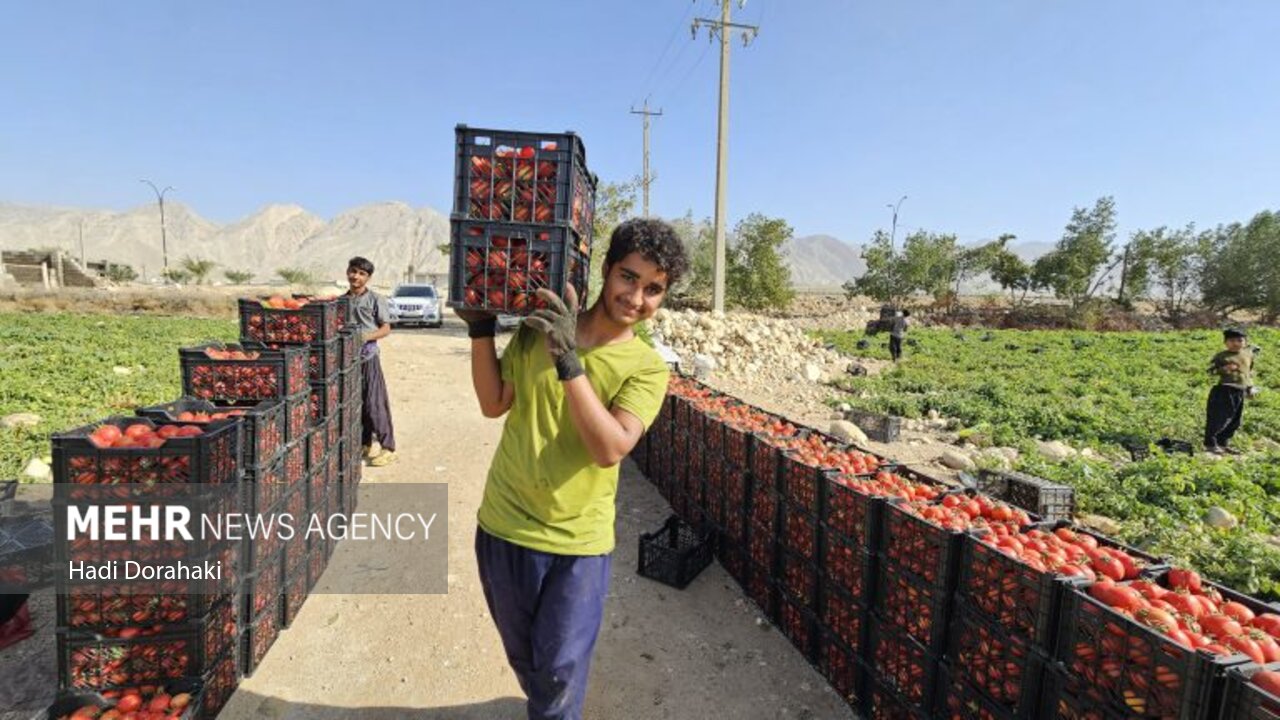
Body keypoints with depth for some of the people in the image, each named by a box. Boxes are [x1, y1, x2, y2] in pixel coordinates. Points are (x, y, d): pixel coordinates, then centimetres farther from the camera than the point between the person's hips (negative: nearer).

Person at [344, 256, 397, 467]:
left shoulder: (375, 299, -4)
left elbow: (386, 328, -6)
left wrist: (367, 337, -21)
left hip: (368, 357, -5)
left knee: (374, 404, -6)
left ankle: (387, 448, 1)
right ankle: (364, 443, 26)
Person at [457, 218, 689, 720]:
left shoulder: (647, 368, -11)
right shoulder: (540, 326, -3)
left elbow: (610, 449, -25)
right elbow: (494, 404, -2)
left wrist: (568, 361, -32)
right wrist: (480, 328, -12)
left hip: (578, 544, -3)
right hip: (504, 527, 3)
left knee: (560, 671, 7)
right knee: (523, 658, 23)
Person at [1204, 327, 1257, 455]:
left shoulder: (1249, 354, 11)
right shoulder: (1221, 356, -7)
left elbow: (1250, 372, 22)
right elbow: (1211, 370, -9)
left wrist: (1250, 387, 20)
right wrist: (1224, 369, -25)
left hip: (1240, 392, 7)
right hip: (1224, 390, -7)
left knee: (1235, 421, 12)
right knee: (1219, 418, -6)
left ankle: (1223, 443, 24)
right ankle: (1210, 444, 3)